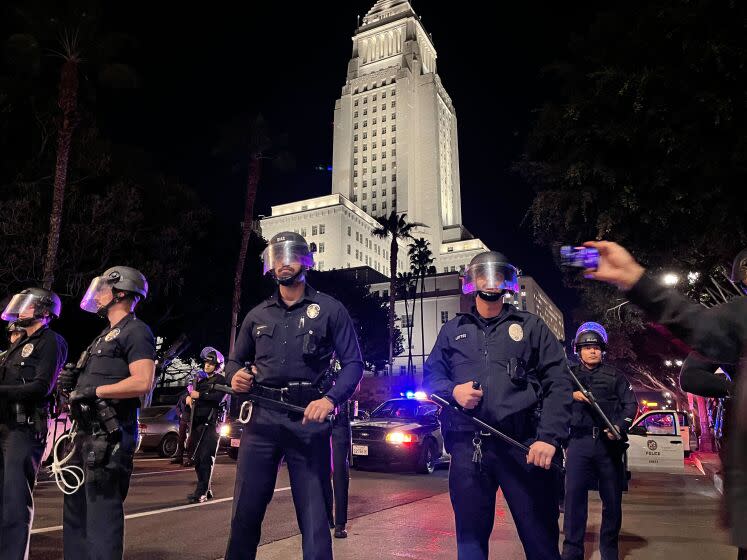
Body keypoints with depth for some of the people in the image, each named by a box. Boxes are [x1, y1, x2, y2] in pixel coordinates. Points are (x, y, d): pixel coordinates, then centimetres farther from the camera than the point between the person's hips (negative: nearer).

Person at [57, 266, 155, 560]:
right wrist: (74, 380, 4)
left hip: (108, 436, -10)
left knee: (101, 512, -7)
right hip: (87, 433, 10)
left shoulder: (135, 331, -9)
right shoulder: (106, 334, 22)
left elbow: (142, 382, -21)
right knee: (75, 508, 17)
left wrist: (93, 391, -17)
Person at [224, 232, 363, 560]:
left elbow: (353, 363, 1)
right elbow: (236, 360, 25)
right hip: (261, 418, 3)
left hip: (308, 419, -3)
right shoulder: (257, 315, 15)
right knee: (245, 512, 6)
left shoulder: (330, 310, 5)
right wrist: (235, 376, 0)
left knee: (314, 517, 2)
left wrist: (330, 399, -17)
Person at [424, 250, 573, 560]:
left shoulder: (531, 326, 12)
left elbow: (558, 383, 4)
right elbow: (431, 375, 18)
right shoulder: (452, 330, 18)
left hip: (523, 445, -1)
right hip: (467, 447, 2)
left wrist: (549, 437, -10)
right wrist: (452, 391, -5)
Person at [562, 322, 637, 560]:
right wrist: (572, 395, -13)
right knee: (574, 494, -5)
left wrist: (620, 426, -11)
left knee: (612, 498, 6)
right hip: (579, 441, 0)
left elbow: (630, 404, 6)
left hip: (609, 442, 1)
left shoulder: (615, 376, 14)